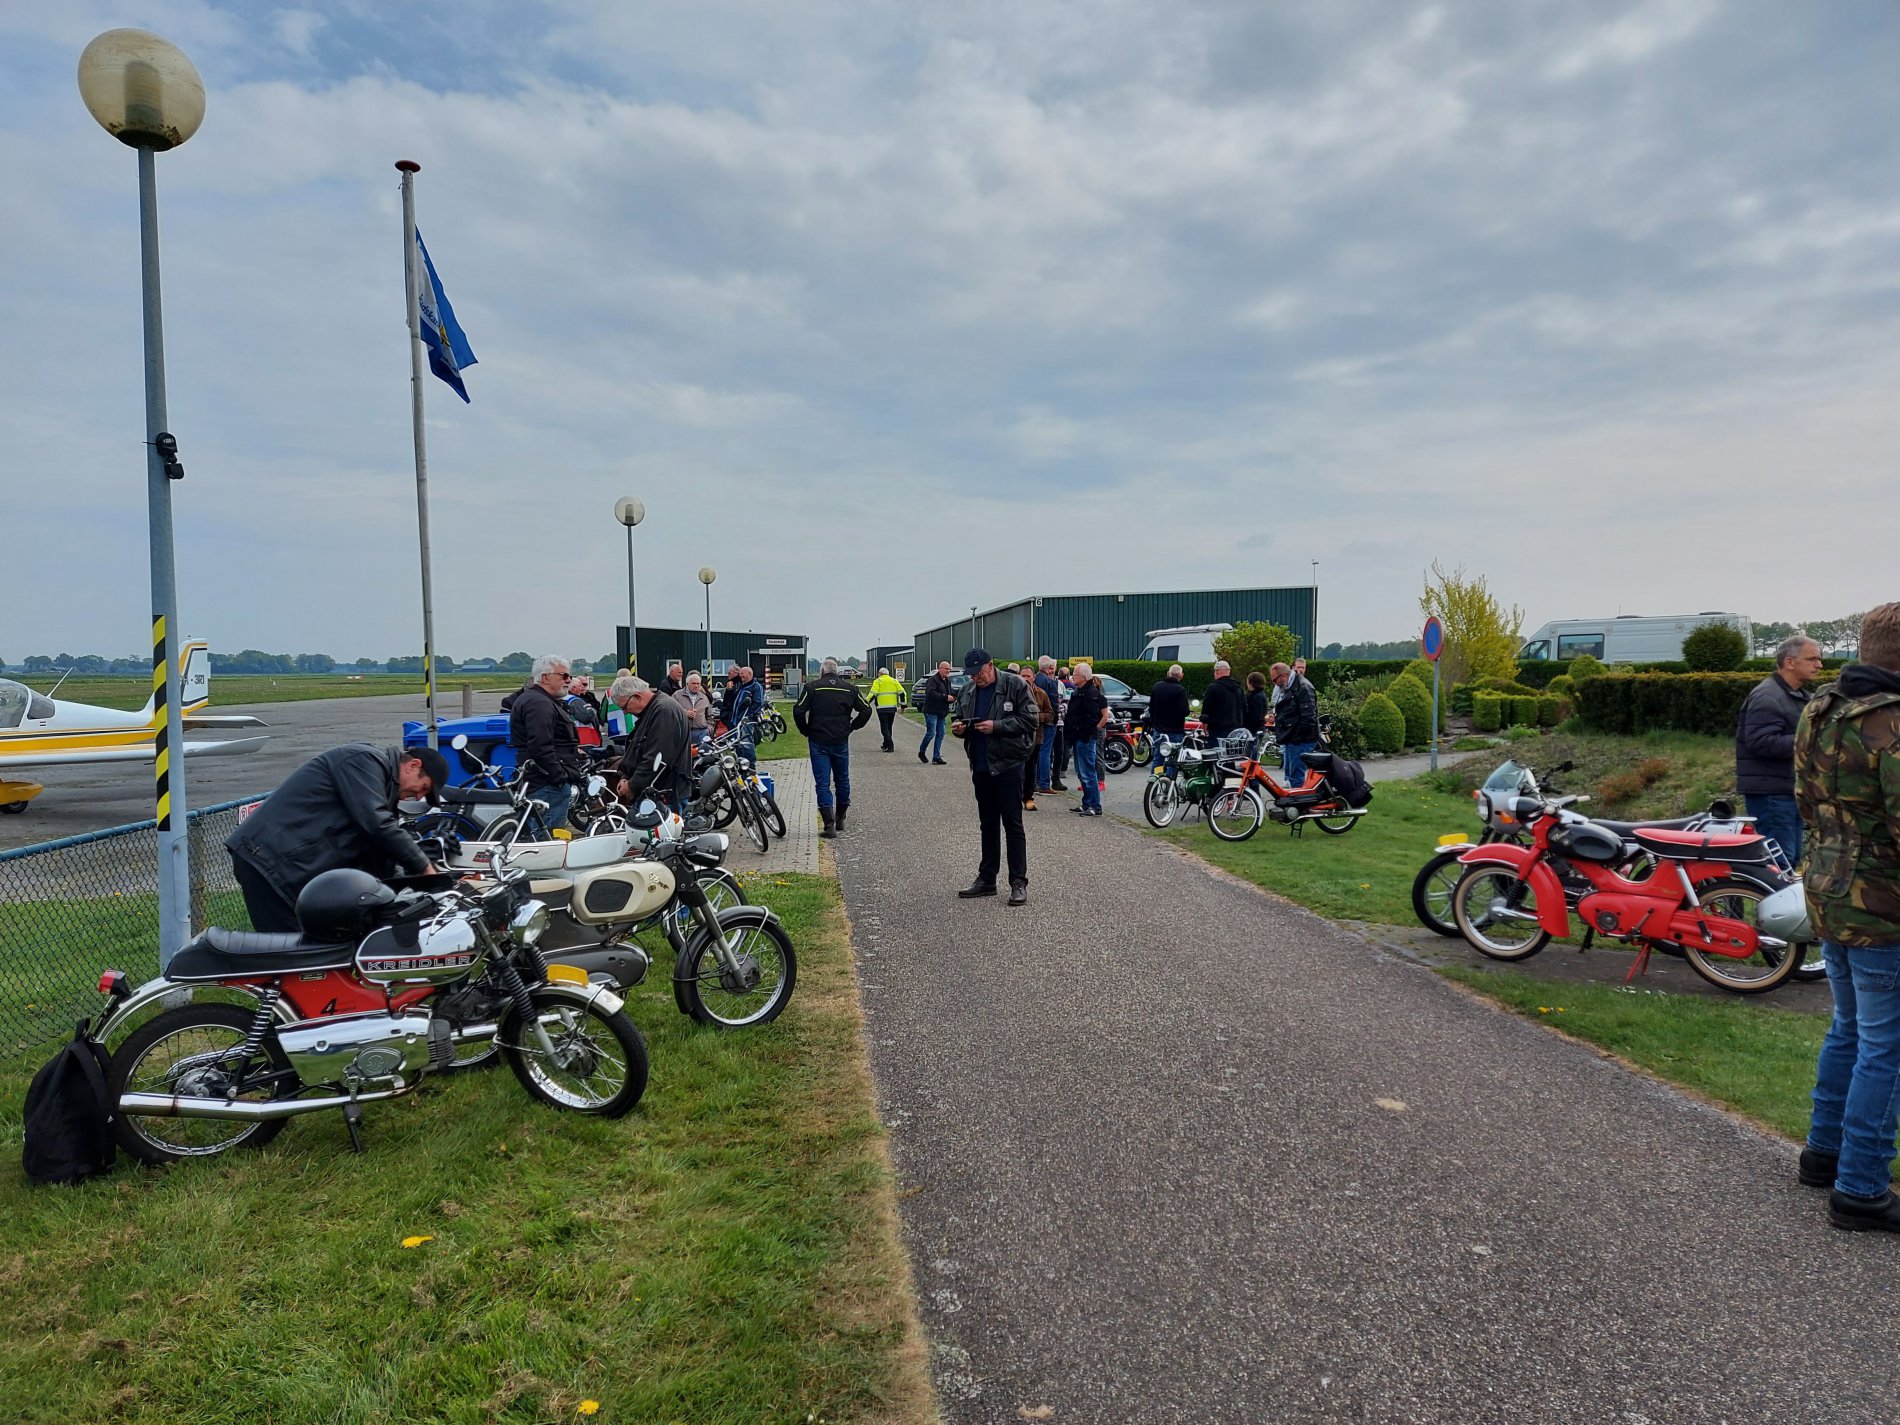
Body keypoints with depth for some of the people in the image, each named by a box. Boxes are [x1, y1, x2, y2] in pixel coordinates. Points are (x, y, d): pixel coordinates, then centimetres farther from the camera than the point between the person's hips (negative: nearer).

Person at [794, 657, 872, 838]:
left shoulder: (812, 687, -5)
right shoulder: (849, 688, 3)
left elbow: (798, 711, -13)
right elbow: (866, 710, 2)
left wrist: (806, 731, 1)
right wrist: (851, 728, 10)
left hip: (818, 742, -2)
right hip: (841, 742, 2)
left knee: (823, 784, 0)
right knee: (842, 781, 18)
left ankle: (829, 825, -7)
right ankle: (840, 819, 27)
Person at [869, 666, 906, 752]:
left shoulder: (877, 681, 0)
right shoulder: (894, 681, 13)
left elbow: (873, 694, -13)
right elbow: (902, 692, 7)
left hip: (882, 708, -5)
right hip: (892, 707, 5)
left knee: (884, 727, -2)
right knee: (889, 727, 18)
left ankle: (890, 746, -14)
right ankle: (886, 745, 26)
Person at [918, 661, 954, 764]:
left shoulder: (947, 681, 17)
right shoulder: (932, 680, -12)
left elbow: (950, 692, 25)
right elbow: (931, 693, -24)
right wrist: (945, 697, -25)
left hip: (941, 713, 9)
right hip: (931, 711, -9)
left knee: (940, 734, 5)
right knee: (931, 732, -10)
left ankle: (936, 757, 9)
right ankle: (921, 752, 11)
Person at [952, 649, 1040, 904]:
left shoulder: (1015, 685, -8)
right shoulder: (967, 691, 10)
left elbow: (1029, 720, -12)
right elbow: (960, 719, 20)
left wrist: (997, 726, -20)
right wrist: (958, 728, -3)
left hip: (1008, 764, -6)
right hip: (981, 766, 6)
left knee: (1012, 823, -5)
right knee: (988, 824, 14)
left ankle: (1019, 882, 0)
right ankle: (986, 879, 23)